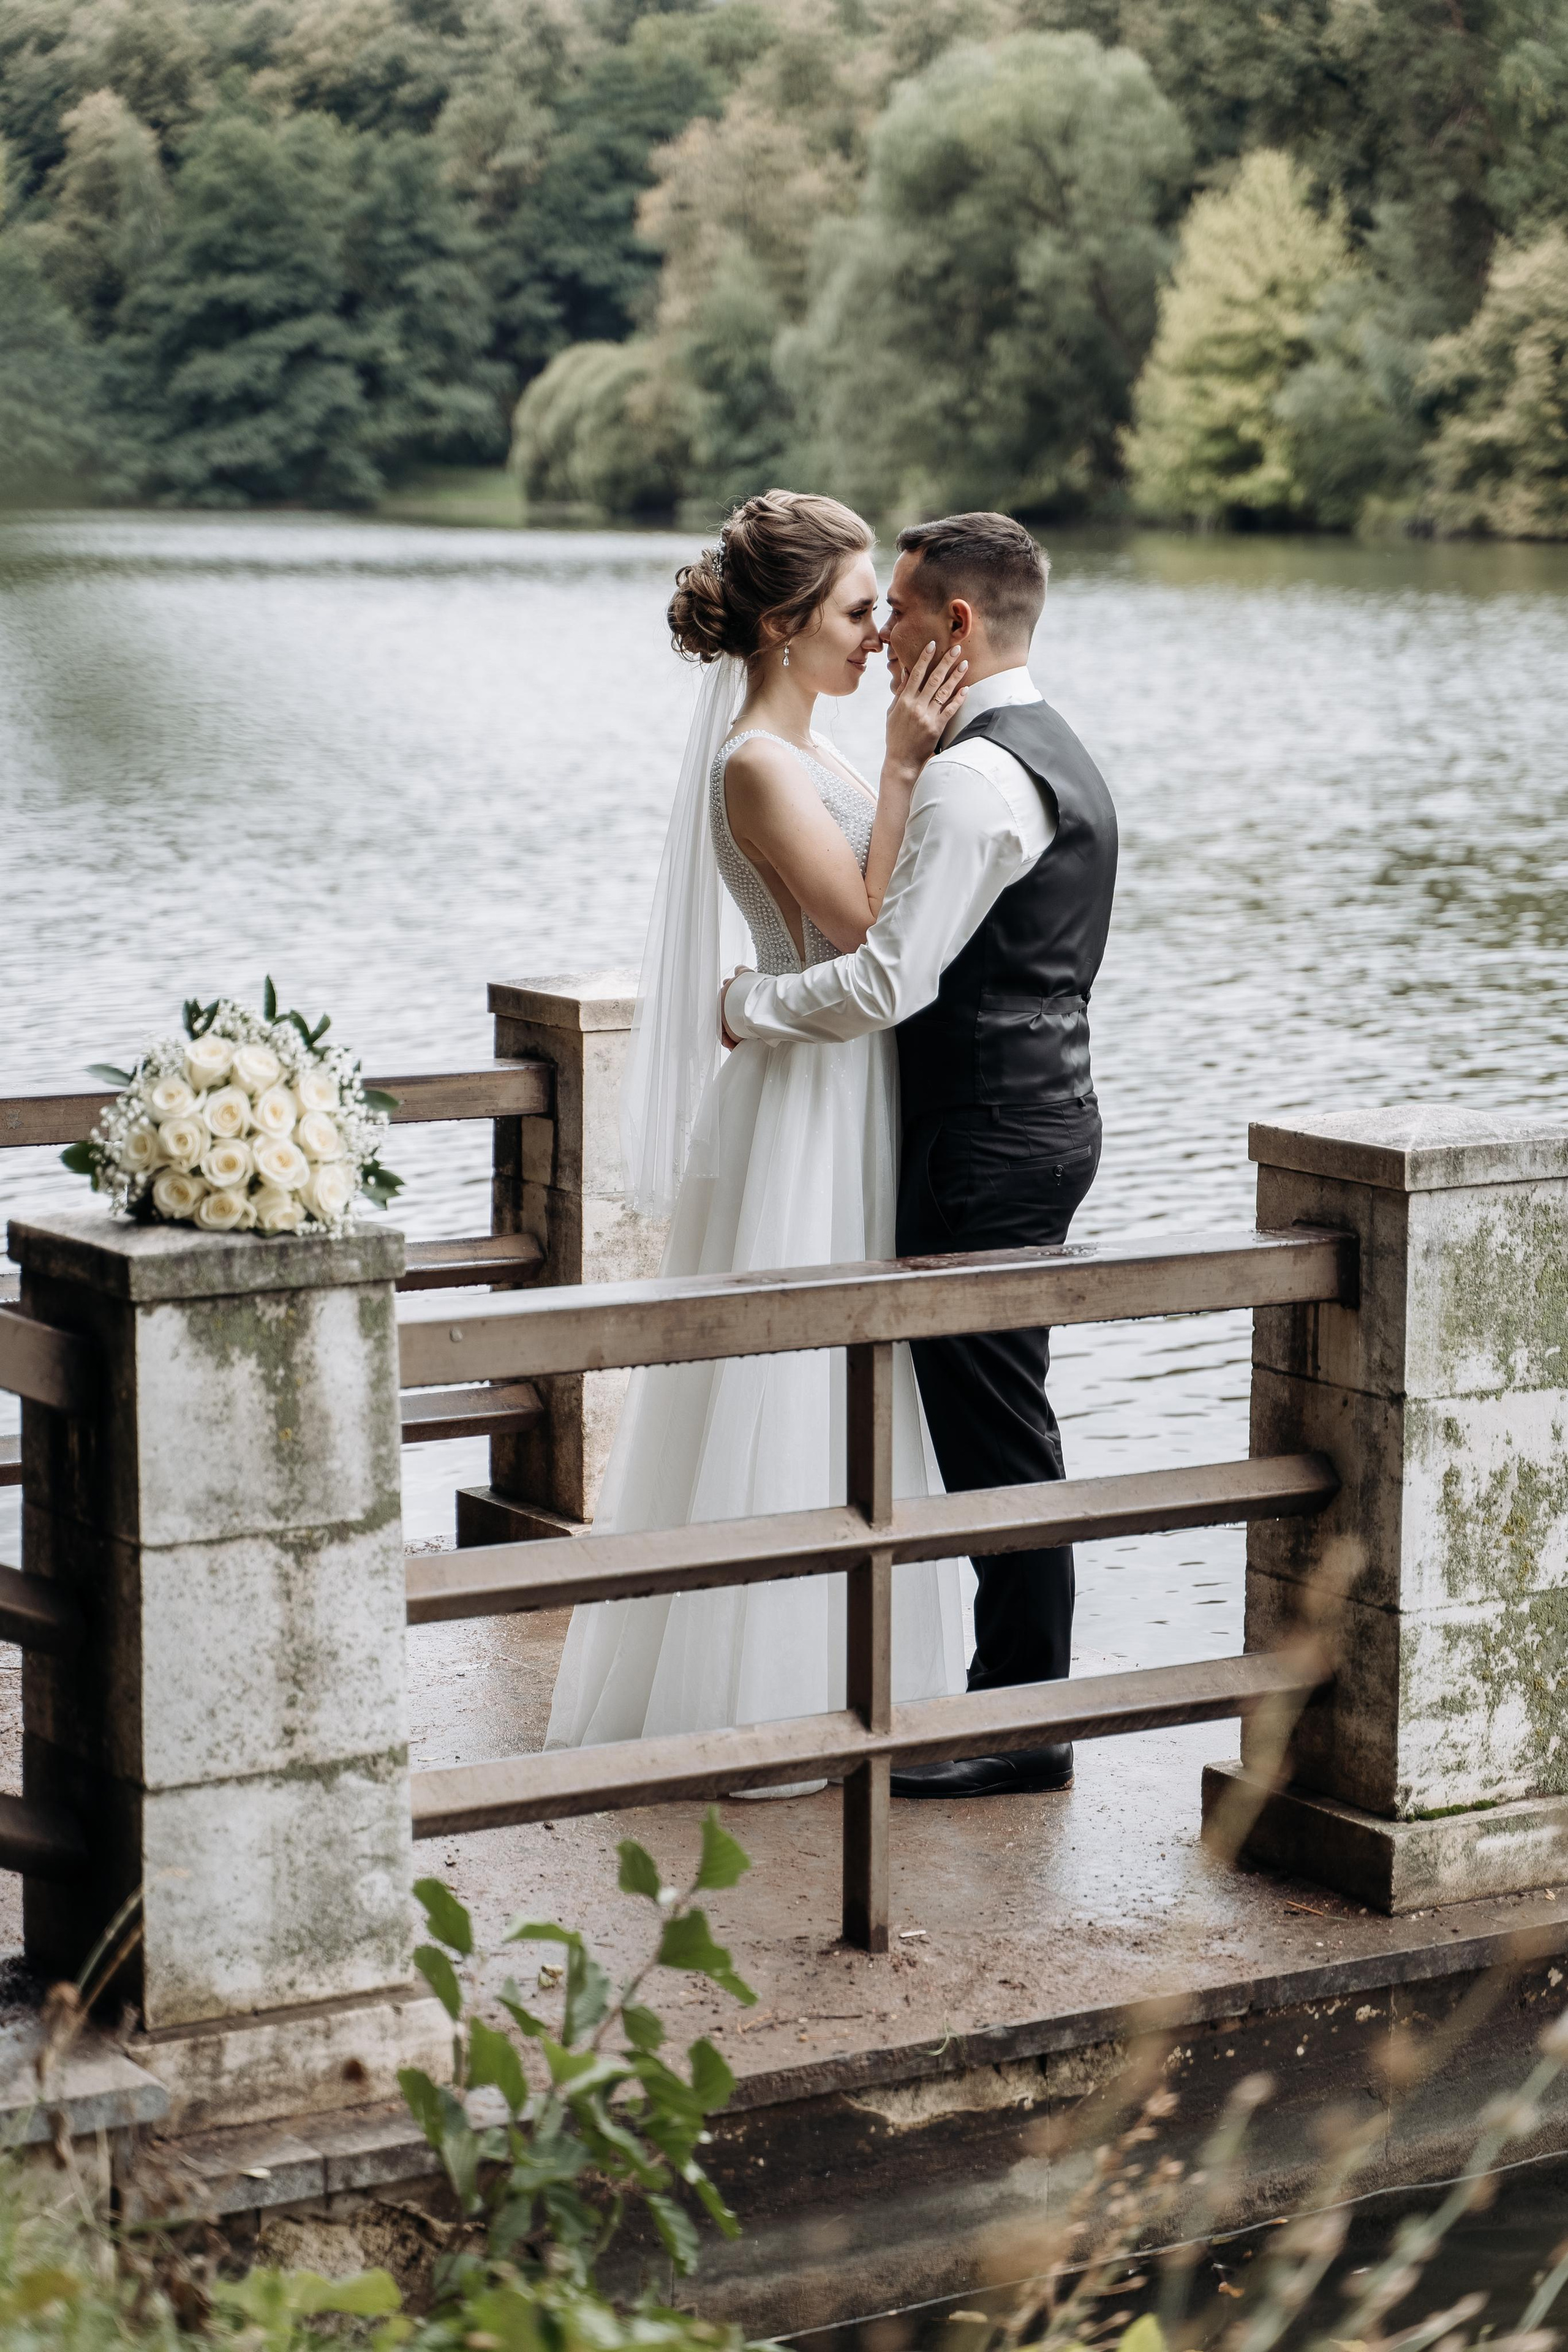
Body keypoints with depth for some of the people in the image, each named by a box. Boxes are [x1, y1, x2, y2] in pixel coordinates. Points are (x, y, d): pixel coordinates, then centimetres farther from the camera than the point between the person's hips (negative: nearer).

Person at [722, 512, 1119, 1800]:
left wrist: (746, 1003, -9)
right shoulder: (1054, 753, 15)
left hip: (987, 1146, -11)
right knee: (999, 1425, 15)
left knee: (995, 1435, -4)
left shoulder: (976, 777, -19)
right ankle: (1019, 1691, 22)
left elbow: (890, 982, -24)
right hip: (1043, 1115, 11)